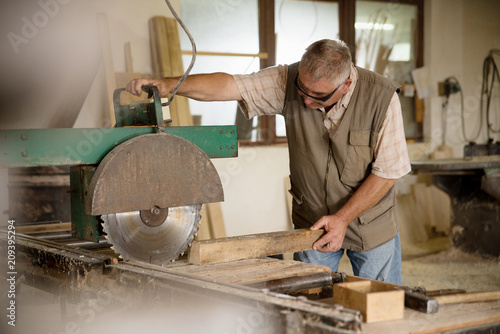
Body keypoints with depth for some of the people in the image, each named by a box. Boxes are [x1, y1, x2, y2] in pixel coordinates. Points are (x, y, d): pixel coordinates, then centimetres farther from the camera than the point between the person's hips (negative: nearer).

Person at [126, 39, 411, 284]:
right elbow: (230, 86, -24)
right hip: (312, 223, 2)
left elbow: (387, 171, -16)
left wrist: (343, 218, -19)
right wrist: (167, 85, -37)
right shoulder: (288, 81, -16)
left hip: (372, 225, -1)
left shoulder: (381, 97, -21)